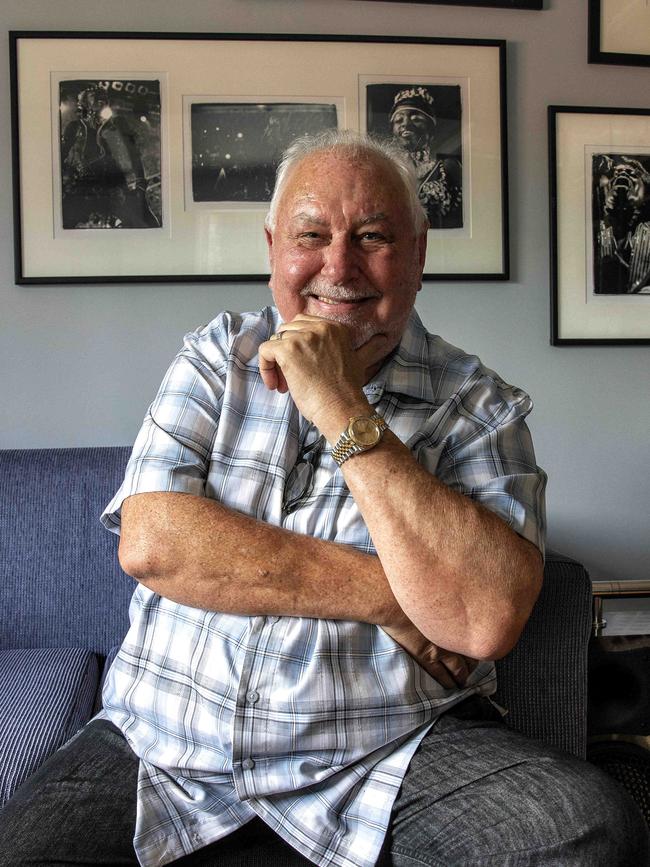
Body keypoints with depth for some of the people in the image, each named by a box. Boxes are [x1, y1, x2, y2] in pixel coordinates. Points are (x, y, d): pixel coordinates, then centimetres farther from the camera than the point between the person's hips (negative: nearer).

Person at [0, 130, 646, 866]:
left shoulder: (477, 405, -3)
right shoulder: (215, 359, 4)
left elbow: (488, 619, -18)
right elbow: (151, 543, -10)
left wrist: (341, 410, -20)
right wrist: (385, 598, -14)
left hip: (390, 750, -1)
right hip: (170, 739, 2)